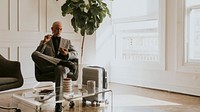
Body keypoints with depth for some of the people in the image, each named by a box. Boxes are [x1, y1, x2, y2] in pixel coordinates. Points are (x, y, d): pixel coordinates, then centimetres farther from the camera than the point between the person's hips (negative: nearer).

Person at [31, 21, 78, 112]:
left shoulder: (67, 41, 28)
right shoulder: (44, 42, 25)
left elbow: (75, 54, 15)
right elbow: (37, 54, 8)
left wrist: (67, 54, -7)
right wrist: (44, 42, -5)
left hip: (62, 66, 0)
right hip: (47, 66, 1)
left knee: (59, 69, -41)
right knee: (34, 54, -30)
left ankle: (58, 104, -37)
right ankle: (63, 62, -33)